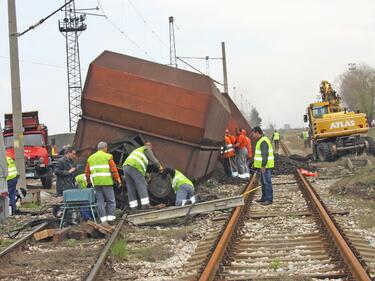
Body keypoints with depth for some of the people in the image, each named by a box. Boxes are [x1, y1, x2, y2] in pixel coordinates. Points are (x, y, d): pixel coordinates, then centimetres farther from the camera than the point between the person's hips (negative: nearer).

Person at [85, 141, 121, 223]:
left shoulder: (90, 158, 16)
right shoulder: (108, 157, -1)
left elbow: (87, 172, 16)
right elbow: (114, 170, -6)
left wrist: (89, 182, 26)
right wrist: (117, 180, 1)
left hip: (96, 182, 5)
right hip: (106, 182, -5)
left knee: (100, 201, 6)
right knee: (111, 200, 1)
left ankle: (103, 219, 4)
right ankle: (110, 217, -6)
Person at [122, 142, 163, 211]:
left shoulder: (137, 150, 40)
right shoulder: (146, 149, 16)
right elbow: (153, 159, 13)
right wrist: (159, 166, 29)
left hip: (125, 167, 8)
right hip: (135, 167, -8)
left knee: (131, 189, 6)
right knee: (142, 186, -8)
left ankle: (133, 208, 0)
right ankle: (145, 205, -18)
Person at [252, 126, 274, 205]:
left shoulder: (263, 141, -18)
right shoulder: (261, 140, 16)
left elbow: (265, 154, -24)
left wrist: (263, 166, -26)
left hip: (265, 166, -11)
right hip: (264, 165, 11)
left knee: (267, 182, -8)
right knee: (263, 181, 17)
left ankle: (269, 199, -5)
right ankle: (264, 197, 25)